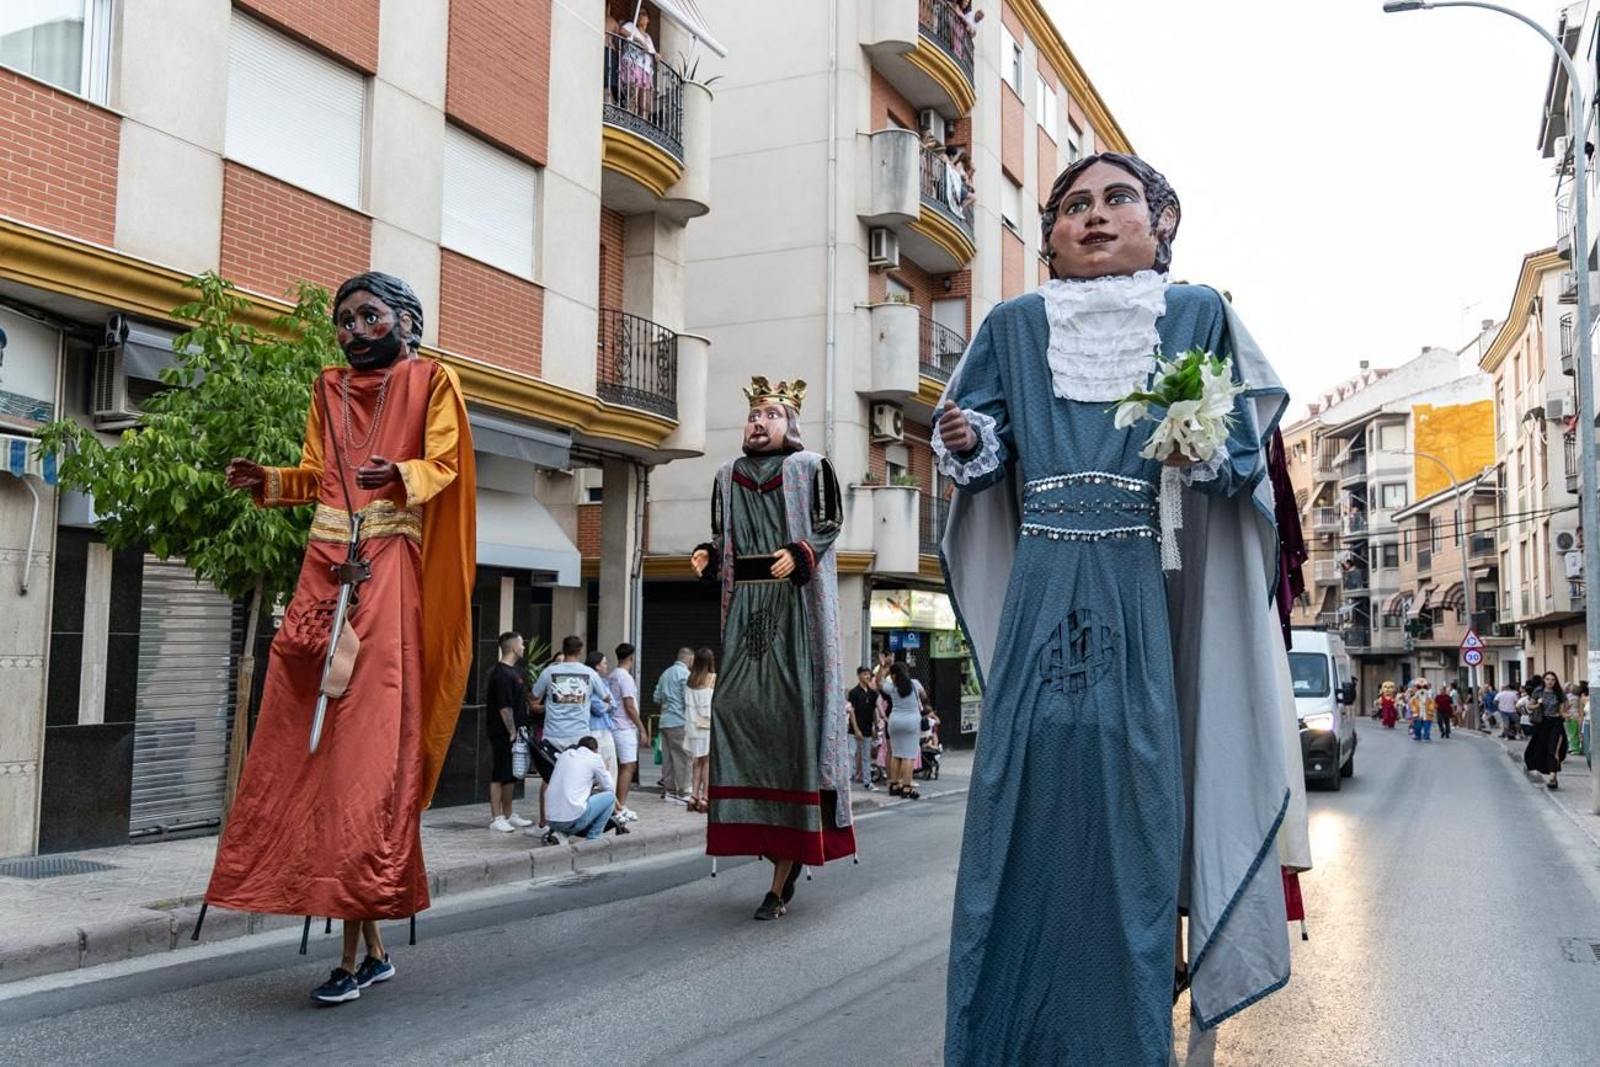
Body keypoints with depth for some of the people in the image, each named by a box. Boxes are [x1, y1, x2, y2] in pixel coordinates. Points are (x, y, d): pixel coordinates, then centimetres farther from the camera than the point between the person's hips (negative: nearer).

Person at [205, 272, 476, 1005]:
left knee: (367, 737, -12)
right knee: (308, 733, 1)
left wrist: (400, 475, -25)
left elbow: (444, 463, -5)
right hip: (325, 567, 6)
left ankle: (354, 953, -8)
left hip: (388, 569, -6)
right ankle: (372, 948, 10)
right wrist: (265, 481, 2)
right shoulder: (329, 389, 20)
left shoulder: (430, 381, 6)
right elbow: (315, 475, 20)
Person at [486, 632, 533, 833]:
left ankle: (508, 814, 24)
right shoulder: (501, 674, -17)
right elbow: (504, 707, -20)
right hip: (503, 733, -10)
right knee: (499, 775, -4)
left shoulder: (514, 671, 14)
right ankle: (496, 818, 1)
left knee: (511, 775, 15)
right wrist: (512, 732, -19)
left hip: (514, 731, 10)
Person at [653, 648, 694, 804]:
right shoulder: (685, 674, -10)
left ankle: (668, 790, 15)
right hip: (680, 722, -8)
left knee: (668, 757, 11)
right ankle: (684, 792, -5)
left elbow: (657, 699, 18)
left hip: (664, 721, 8)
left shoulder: (666, 673, 16)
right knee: (685, 757, -4)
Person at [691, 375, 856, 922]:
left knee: (792, 713, -9)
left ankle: (782, 879, -5)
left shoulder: (812, 468, 5)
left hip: (796, 607, -4)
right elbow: (722, 536, 21)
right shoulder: (727, 475, 18)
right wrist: (707, 556, 0)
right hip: (745, 607, 5)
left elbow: (829, 525, 0)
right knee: (735, 707, -7)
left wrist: (799, 553, -17)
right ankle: (784, 853, 7)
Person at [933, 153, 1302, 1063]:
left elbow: (1248, 458, 6)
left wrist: (1204, 456, -15)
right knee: (1025, 805, 0)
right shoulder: (1014, 327, 13)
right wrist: (966, 443, -9)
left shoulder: (1196, 316, 8)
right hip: (1038, 599, 1)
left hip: (1139, 601, -1)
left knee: (1130, 810, -1)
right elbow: (982, 461, 13)